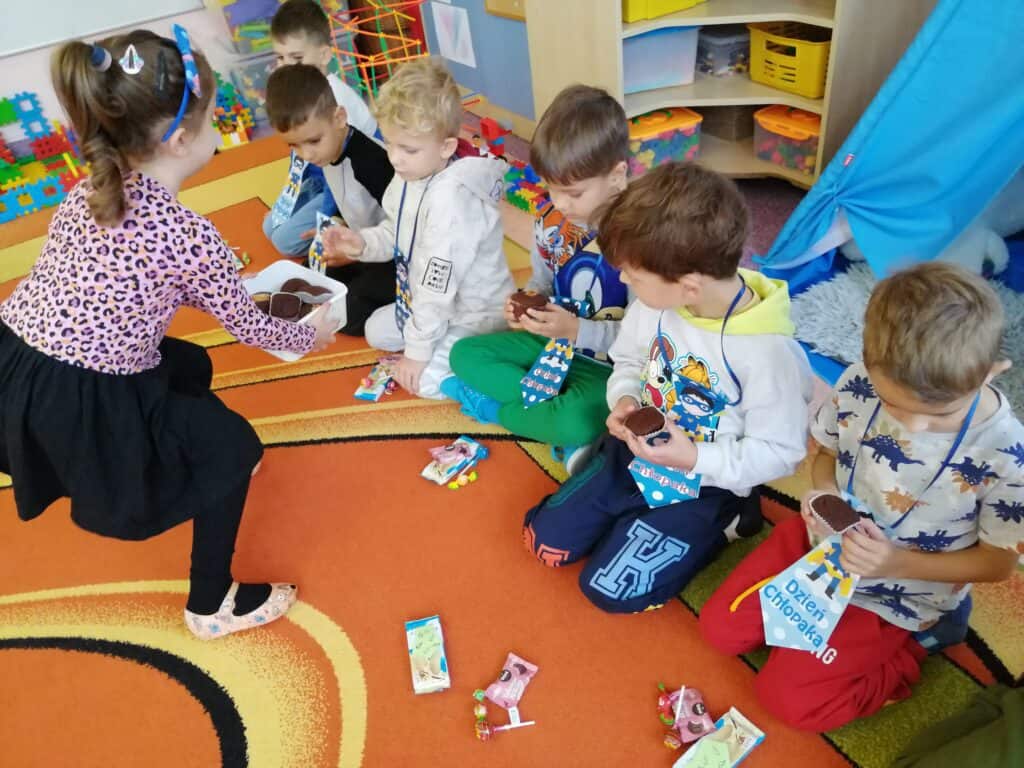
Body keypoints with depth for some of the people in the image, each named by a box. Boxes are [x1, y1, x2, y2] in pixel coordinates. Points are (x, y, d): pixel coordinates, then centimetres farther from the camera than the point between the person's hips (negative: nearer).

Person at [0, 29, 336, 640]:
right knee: (234, 445, 10)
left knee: (190, 366, 28)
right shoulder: (191, 235, -17)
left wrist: (213, 281, 26)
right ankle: (213, 605, 21)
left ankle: (199, 475, 51)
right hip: (73, 410, -8)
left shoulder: (89, 191, 4)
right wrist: (309, 336, 15)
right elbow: (246, 326, -4)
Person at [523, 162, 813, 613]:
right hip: (636, 450, 5)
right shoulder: (656, 301, -14)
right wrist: (624, 399, -15)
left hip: (703, 486, -5)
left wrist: (695, 459, -30)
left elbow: (781, 452, -19)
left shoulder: (767, 352, -30)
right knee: (545, 540, 2)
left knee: (610, 589, -5)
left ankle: (721, 522, 11)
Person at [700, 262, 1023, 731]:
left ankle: (907, 648, 14)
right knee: (719, 630, 7)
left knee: (787, 698, -3)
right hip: (826, 542, 4)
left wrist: (899, 563, -28)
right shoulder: (858, 384, -22)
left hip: (900, 597, -4)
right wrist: (823, 496, -23)